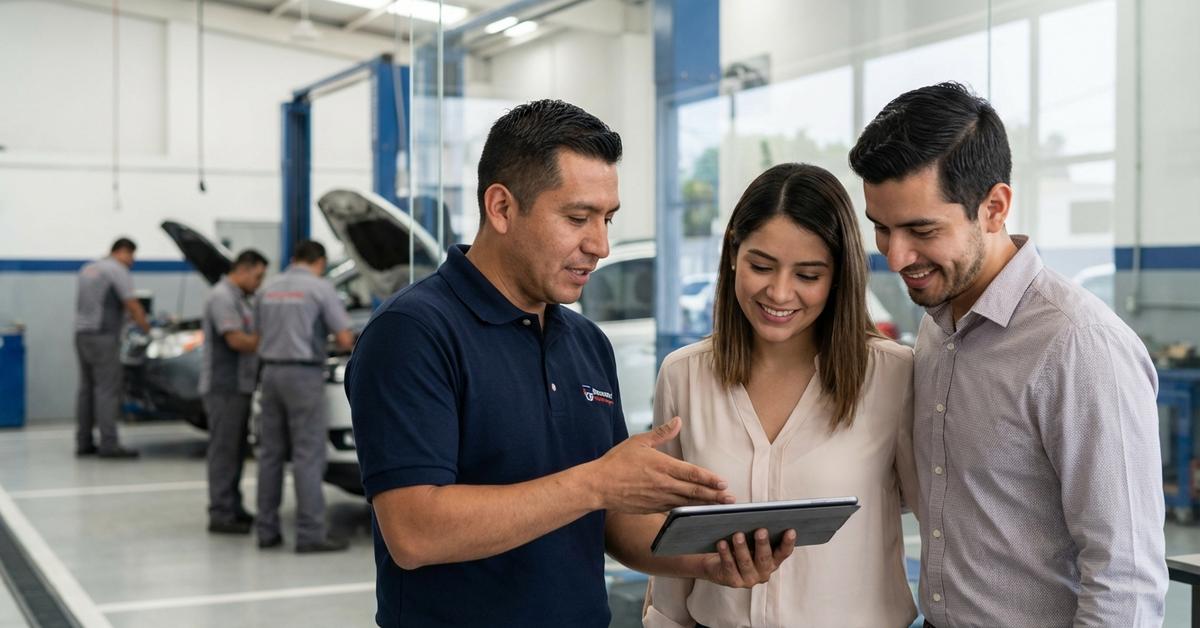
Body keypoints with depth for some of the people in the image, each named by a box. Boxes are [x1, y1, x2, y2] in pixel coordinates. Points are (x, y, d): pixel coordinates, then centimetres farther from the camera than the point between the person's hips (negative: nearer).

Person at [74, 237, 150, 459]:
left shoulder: (87, 269, 21)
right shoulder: (118, 270, -6)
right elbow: (132, 305, -11)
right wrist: (147, 328, 0)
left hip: (82, 333, 9)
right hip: (103, 336, -9)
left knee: (87, 389, 11)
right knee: (107, 390, -9)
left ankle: (84, 442, 12)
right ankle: (109, 444, -13)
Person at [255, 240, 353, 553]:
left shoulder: (269, 288, 13)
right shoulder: (320, 288, -6)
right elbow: (344, 340, -8)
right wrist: (343, 343, 14)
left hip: (271, 372, 6)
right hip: (303, 374, -6)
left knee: (271, 453, 10)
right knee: (308, 456, -5)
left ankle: (267, 530, 13)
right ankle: (310, 533, -6)